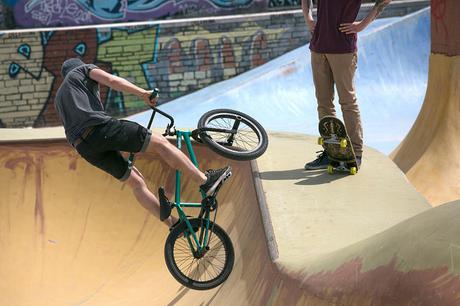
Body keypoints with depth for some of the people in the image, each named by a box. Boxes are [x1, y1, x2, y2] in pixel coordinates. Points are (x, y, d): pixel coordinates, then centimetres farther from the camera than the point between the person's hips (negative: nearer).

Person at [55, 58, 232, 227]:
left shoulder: (59, 99, 37)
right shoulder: (83, 69, 20)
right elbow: (112, 80, -1)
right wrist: (143, 94, -7)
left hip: (83, 147, 7)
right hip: (100, 128, -7)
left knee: (136, 182, 9)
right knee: (160, 143, 0)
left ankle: (174, 223, 5)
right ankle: (205, 181, -3)